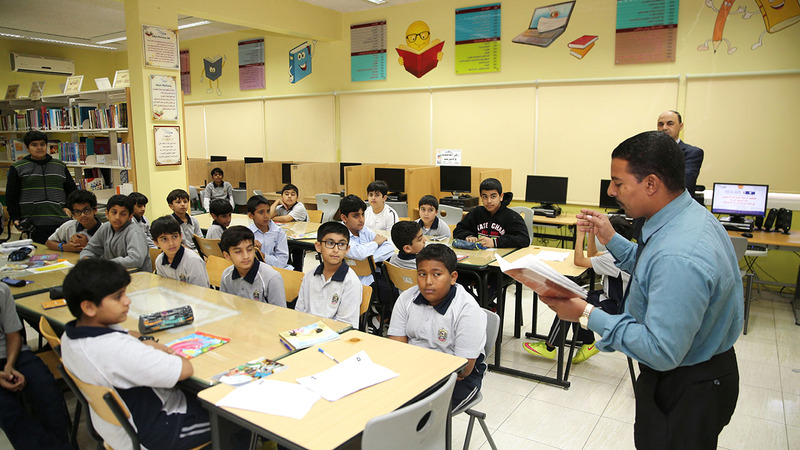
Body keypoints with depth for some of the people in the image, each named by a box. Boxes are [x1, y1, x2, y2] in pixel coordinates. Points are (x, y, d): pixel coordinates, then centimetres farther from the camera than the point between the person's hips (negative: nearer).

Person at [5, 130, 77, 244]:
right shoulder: (18, 168, 11)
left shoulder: (60, 166, 16)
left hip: (61, 222, 2)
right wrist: (15, 218, 2)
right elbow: (11, 197, 12)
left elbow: (72, 190, 20)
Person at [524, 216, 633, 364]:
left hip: (614, 308, -10)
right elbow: (592, 255, 16)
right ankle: (588, 343, 18)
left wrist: (580, 235, -14)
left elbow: (579, 261, -22)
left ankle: (549, 347, 8)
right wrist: (591, 234, 4)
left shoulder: (613, 259, -27)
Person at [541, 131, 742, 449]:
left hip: (687, 394, -9)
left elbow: (662, 352, -33)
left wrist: (587, 315, -28)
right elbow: (653, 272, 11)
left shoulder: (679, 257, -37)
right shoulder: (688, 214, -4)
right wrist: (610, 239, 2)